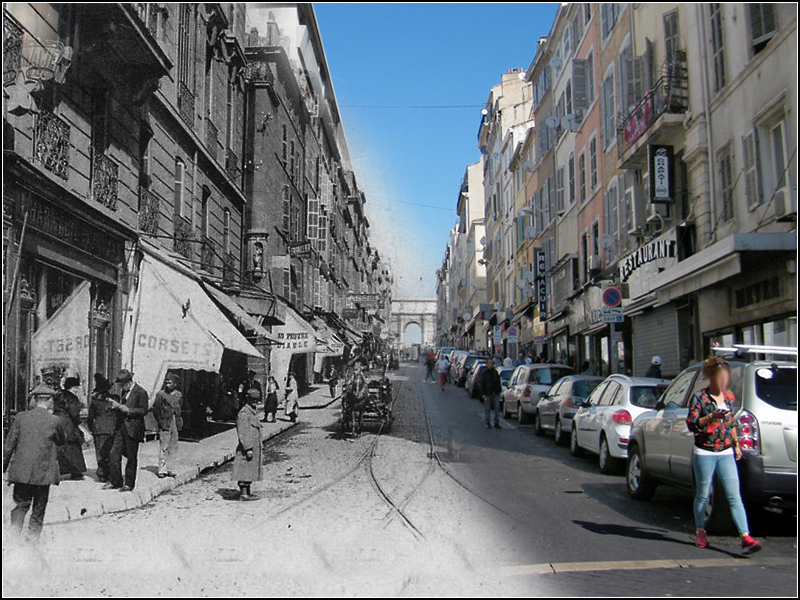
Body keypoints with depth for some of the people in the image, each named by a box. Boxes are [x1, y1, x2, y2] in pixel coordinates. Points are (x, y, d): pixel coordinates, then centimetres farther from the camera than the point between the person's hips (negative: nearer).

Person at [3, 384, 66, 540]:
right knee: (39, 508, 12)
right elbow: (62, 440, 10)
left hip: (21, 471, 2)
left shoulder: (21, 417, -3)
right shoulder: (55, 421, -8)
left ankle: (14, 533, 0)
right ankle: (33, 538, 15)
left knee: (21, 504, 16)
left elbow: (8, 445, 1)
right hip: (44, 473, -2)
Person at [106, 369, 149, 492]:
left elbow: (144, 410, -13)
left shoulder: (140, 392, -10)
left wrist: (128, 410, -19)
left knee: (131, 457, 2)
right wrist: (117, 405, 3)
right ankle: (115, 481, 15)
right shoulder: (124, 391, 14)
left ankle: (129, 484, 12)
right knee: (114, 454, 4)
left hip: (133, 428, -7)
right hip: (121, 427, 7)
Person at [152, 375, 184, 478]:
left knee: (173, 447, 7)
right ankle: (162, 470, 2)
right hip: (165, 424, -4)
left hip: (175, 424, 4)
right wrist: (160, 421, -6)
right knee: (163, 447, -4)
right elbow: (155, 409, -3)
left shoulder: (179, 395, 8)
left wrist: (179, 421, 7)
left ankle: (170, 469, 14)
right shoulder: (161, 394, -4)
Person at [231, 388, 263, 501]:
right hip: (247, 447, -10)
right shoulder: (244, 413, -14)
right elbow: (243, 433, -20)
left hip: (253, 447, 10)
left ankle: (247, 492, 19)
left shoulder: (252, 412, 17)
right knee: (245, 471, -6)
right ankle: (243, 493, -4)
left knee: (249, 471, 13)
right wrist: (248, 448, -23)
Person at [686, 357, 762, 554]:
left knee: (735, 496, -4)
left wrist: (736, 445, 17)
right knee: (703, 495, 8)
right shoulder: (699, 397, -6)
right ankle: (700, 532, 26)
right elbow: (691, 424, -12)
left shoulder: (729, 398, 10)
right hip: (704, 453, -4)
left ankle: (746, 538, -9)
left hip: (726, 453, 4)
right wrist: (712, 417, -24)